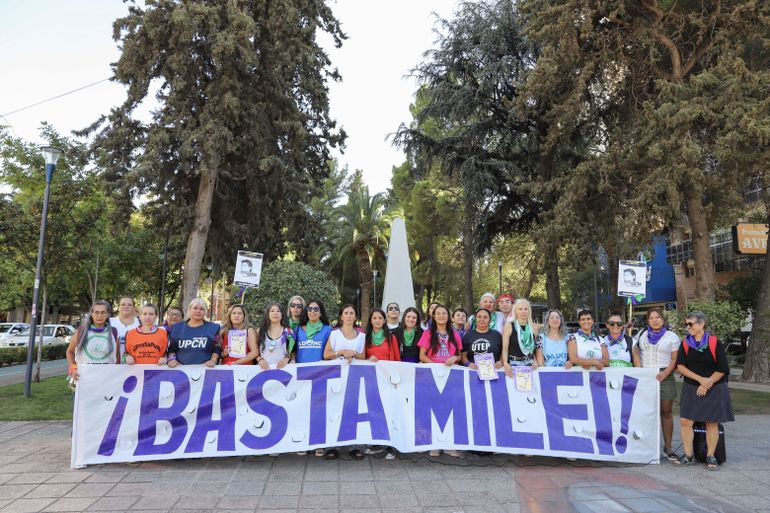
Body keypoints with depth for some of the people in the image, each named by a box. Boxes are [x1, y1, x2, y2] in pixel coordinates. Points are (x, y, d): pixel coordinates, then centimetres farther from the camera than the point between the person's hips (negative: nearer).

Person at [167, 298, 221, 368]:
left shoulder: (213, 328, 11)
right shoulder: (177, 327, 17)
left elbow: (217, 349, 9)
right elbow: (171, 348, 21)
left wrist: (213, 360, -7)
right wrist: (172, 358, 4)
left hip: (204, 368, -1)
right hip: (181, 368, 2)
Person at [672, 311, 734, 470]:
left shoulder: (715, 343, -7)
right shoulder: (685, 344, 1)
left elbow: (722, 369, -6)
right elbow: (680, 366, -6)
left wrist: (707, 383, -11)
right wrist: (700, 379, -17)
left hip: (714, 390, -2)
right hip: (690, 389, 2)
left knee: (711, 423, 4)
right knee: (685, 421, -3)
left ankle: (710, 456, 17)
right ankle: (688, 455, 9)